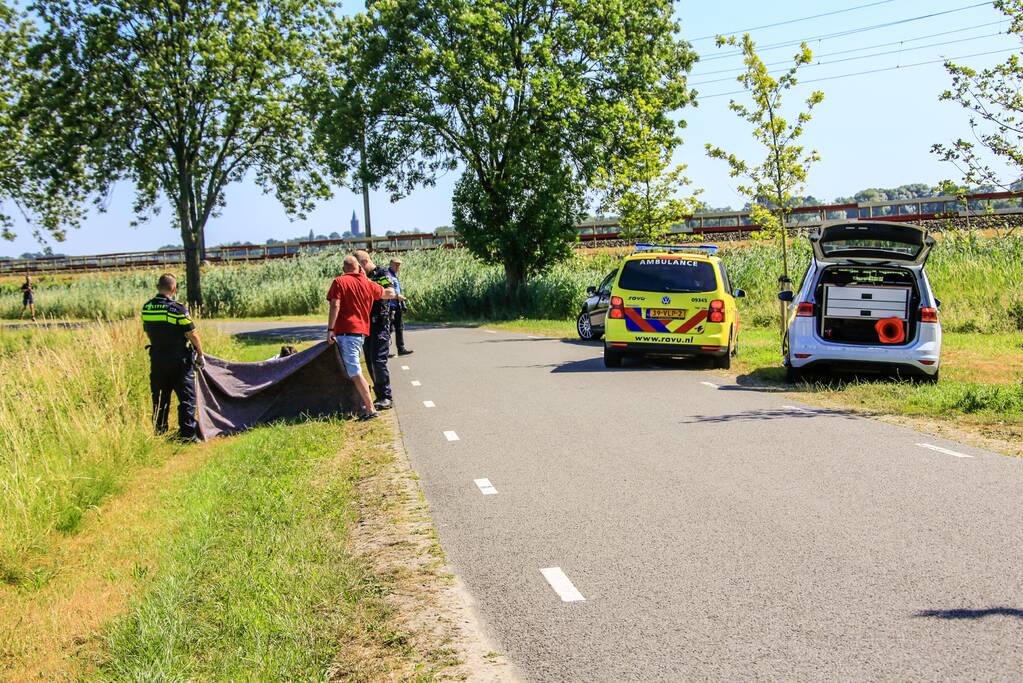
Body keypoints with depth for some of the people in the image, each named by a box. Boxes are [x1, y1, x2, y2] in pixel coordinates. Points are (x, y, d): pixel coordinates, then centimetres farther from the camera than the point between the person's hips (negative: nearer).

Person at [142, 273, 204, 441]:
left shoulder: (146, 308, 1)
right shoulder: (178, 309, -17)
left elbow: (147, 332, 13)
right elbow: (192, 335, -13)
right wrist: (200, 355, 1)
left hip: (157, 359, 5)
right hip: (180, 360, -5)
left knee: (159, 398, 15)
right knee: (186, 397, 3)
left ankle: (159, 433, 20)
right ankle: (187, 434, 2)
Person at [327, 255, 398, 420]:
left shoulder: (339, 282, -4)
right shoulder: (368, 284, 12)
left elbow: (335, 306, -14)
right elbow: (387, 293, 29)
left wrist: (330, 330, -15)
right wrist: (395, 295, 52)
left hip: (346, 332, -7)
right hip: (362, 331, 7)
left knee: (355, 373, -9)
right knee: (354, 370, 20)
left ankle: (370, 409, -14)